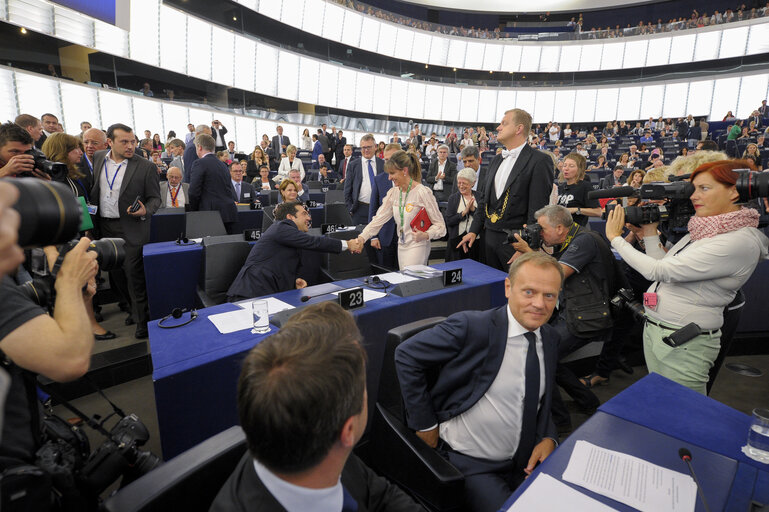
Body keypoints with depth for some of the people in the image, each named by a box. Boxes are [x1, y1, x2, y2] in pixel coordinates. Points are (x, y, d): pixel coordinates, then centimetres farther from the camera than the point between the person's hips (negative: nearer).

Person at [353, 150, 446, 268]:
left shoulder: (422, 192, -13)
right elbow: (379, 218, 2)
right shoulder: (393, 193, 6)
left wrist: (425, 235, -28)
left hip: (418, 247, -6)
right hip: (401, 246, 6)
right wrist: (362, 237, -10)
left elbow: (439, 224, -9)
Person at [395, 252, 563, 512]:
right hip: (472, 465, -6)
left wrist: (548, 439, -5)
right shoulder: (471, 327, -22)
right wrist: (425, 424, -14)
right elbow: (406, 356, -17)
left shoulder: (550, 338, 1)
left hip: (528, 460, 6)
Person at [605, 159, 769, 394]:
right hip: (653, 330, 8)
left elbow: (659, 271, -24)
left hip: (684, 344, -8)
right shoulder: (702, 231, 9)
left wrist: (615, 237, -15)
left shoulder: (740, 241, -19)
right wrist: (650, 232, 4)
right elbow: (663, 271, 11)